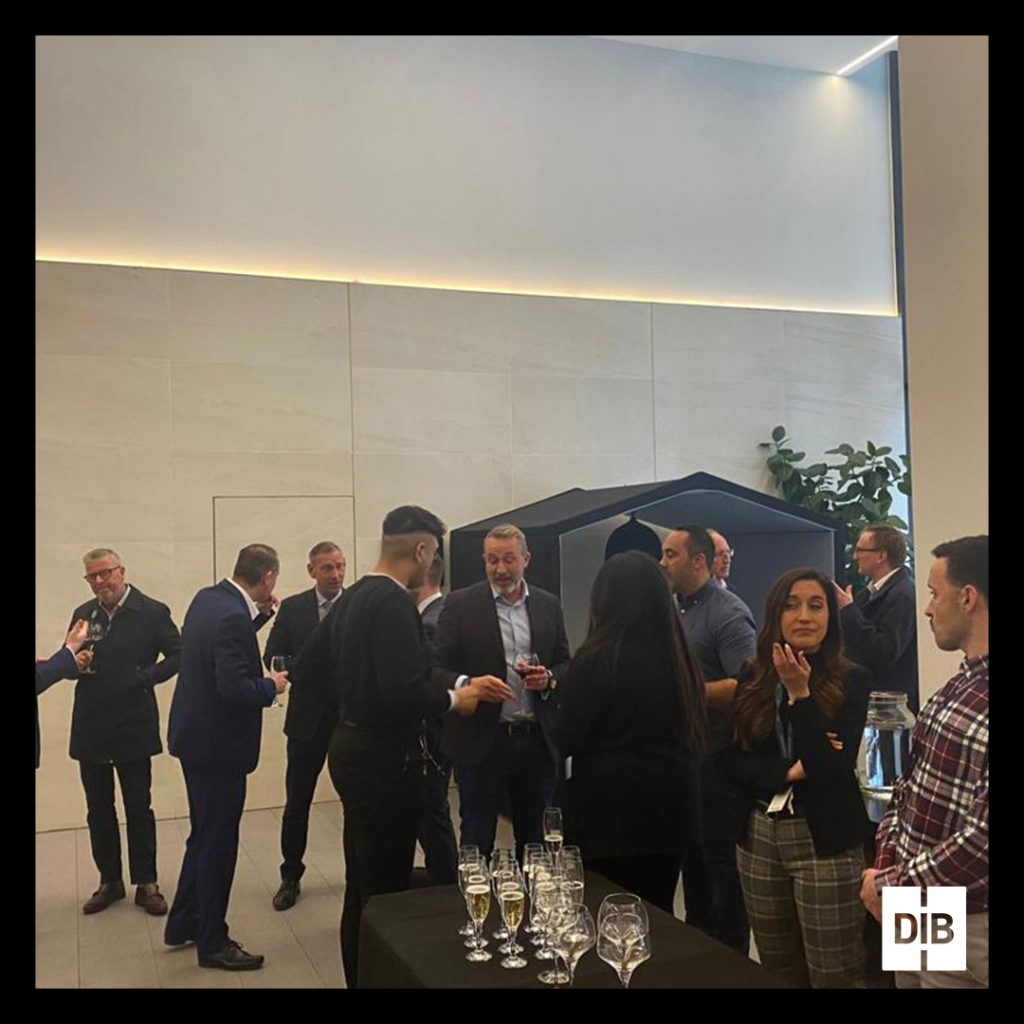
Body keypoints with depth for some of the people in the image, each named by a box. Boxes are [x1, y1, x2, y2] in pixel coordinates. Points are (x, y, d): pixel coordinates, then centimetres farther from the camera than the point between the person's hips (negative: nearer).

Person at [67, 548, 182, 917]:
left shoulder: (153, 612, -7)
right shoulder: (83, 614, 7)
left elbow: (179, 654, -6)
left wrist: (147, 676, -18)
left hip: (134, 727, -4)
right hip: (90, 728, 4)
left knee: (139, 809, 6)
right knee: (98, 809, 13)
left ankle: (146, 883, 17)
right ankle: (109, 881, 26)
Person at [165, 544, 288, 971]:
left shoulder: (208, 598, 3)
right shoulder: (233, 617, -26)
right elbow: (234, 688, -30)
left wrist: (260, 613, 11)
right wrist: (271, 686, -13)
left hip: (196, 735, 10)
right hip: (218, 743, -10)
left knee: (205, 834, 23)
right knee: (217, 842, 5)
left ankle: (183, 923, 37)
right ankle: (212, 943, 20)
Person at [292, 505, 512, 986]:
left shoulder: (352, 597, 7)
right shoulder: (393, 602, -21)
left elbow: (308, 666, 14)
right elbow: (404, 690, -31)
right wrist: (453, 699, -11)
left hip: (353, 748, 10)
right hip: (384, 758, -10)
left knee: (362, 887, 20)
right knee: (385, 890, 1)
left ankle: (359, 975, 33)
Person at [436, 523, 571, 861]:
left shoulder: (549, 605, 8)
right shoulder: (461, 604, -2)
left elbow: (565, 665, 13)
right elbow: (440, 666, -4)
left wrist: (549, 679, -8)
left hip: (537, 740, 3)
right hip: (481, 740, -3)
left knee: (535, 838, 13)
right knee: (477, 839, 7)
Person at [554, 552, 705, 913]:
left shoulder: (596, 659, -14)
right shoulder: (680, 658, 3)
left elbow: (566, 740, -10)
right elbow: (691, 732, 12)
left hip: (611, 808, -6)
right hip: (669, 806, 6)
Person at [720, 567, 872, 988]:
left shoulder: (850, 680, -7)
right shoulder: (752, 679, 3)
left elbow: (835, 768, -17)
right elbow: (728, 759, 0)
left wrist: (800, 693, -23)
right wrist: (790, 771, -13)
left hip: (825, 840, -4)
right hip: (758, 836, 4)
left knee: (833, 976, 4)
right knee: (777, 974, 17)